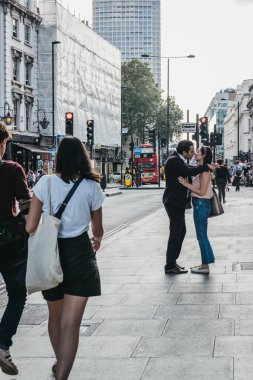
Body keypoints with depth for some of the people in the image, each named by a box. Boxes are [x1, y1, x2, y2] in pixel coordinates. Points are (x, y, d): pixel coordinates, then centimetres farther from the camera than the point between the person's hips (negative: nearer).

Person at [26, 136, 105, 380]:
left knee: (55, 316, 23)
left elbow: (30, 227, -8)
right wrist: (97, 239, 33)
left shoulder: (45, 183, -5)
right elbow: (97, 229, 10)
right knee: (70, 324, -3)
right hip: (79, 254, -2)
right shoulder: (91, 187, -3)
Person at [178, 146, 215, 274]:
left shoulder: (204, 171, -16)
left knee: (201, 235, -4)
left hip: (201, 205, -10)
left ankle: (205, 266, 2)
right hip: (199, 204, 10)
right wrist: (187, 183, 8)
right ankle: (204, 263, 21)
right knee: (202, 235, 14)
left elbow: (202, 192, -20)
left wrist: (186, 184, -20)